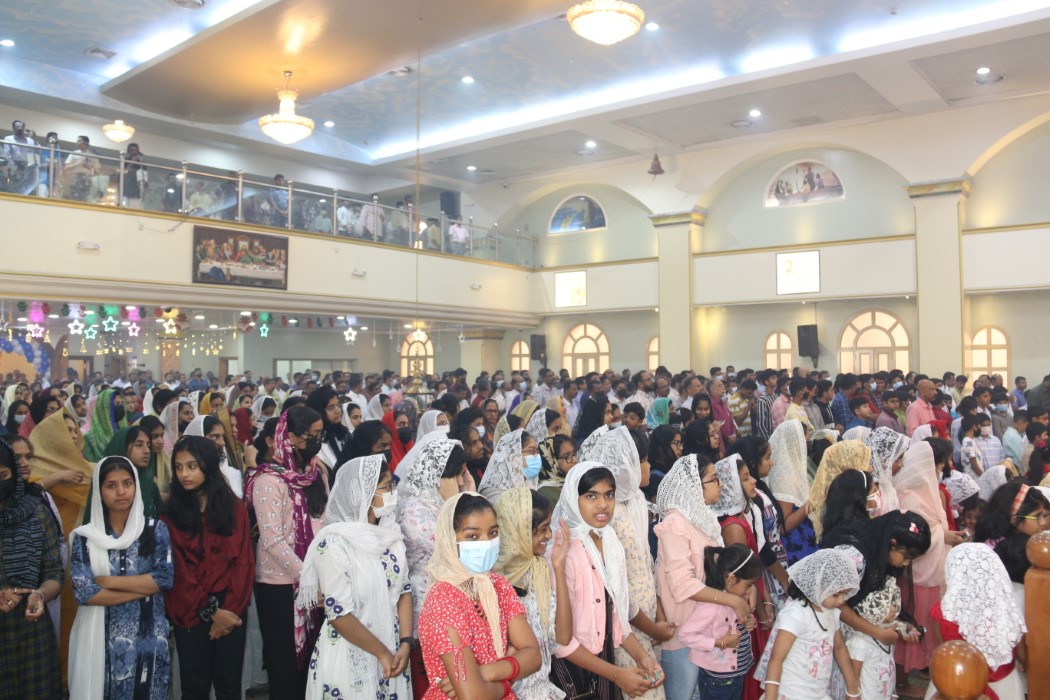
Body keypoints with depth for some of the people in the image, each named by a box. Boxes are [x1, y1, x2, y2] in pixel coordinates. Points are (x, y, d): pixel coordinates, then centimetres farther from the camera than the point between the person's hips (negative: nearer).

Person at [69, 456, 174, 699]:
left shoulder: (155, 529, 0)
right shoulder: (85, 535, -1)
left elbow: (165, 577, -11)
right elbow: (83, 592, -9)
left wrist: (110, 581, -11)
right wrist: (143, 589, -11)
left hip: (148, 638, 0)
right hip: (101, 639, 0)